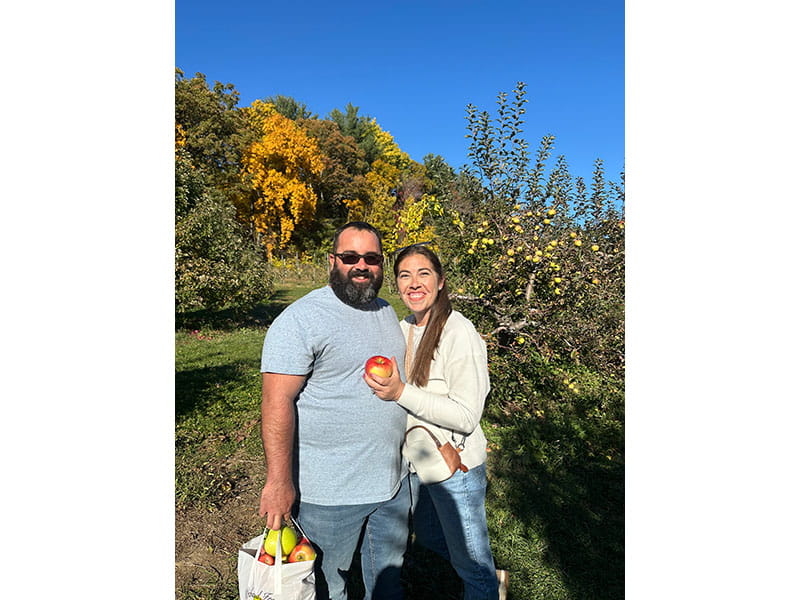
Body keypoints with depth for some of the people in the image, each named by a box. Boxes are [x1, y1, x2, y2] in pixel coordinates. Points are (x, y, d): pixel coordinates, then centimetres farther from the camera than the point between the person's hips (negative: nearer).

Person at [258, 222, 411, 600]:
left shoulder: (386, 312, 5)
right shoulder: (301, 319, -19)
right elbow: (276, 402, -21)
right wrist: (279, 482, -21)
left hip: (393, 481, 7)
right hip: (329, 492, -6)